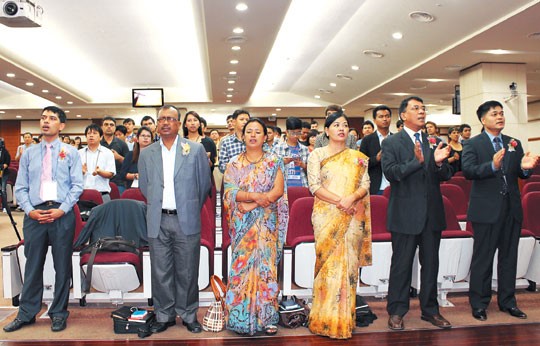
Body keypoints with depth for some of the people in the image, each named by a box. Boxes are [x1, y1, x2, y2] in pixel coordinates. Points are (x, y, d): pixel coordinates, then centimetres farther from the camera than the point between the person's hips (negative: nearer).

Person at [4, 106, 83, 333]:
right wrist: (30, 210, -7)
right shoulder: (28, 154, 12)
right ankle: (26, 314, 22)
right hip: (35, 214, 2)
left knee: (62, 266, 6)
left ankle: (59, 313, 19)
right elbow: (20, 188, 9)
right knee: (33, 265, 8)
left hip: (62, 214, -2)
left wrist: (62, 210, -12)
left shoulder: (70, 152, 5)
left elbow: (77, 185, -1)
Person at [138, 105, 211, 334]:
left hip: (186, 220, -2)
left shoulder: (196, 149, 0)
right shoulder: (146, 154, 7)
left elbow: (204, 184, 6)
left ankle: (189, 315, 23)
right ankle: (164, 316, 24)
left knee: (187, 272, 6)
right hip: (158, 222, 2)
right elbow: (144, 187, 17)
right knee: (161, 272, 9)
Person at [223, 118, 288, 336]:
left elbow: (278, 190, -7)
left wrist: (252, 204, -15)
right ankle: (242, 317, 12)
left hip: (267, 222, -1)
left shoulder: (274, 162, 4)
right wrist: (257, 196, -18)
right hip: (242, 224, 1)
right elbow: (230, 191, -5)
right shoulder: (234, 164, 7)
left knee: (266, 264, 0)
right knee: (242, 264, 2)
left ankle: (267, 317, 11)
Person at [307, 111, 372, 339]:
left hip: (352, 217, 2)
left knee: (348, 264, 3)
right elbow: (314, 186, -5)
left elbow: (365, 185, 6)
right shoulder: (317, 155, 4)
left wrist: (352, 198, -14)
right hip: (326, 216, -2)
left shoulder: (358, 157, 13)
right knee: (328, 263, -2)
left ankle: (346, 319, 13)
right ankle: (326, 319, 8)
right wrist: (339, 200, -15)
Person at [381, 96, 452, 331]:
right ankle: (396, 311, 19)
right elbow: (390, 172, -15)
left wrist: (439, 162, -15)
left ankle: (430, 309, 29)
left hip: (432, 212, 5)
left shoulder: (434, 142, 11)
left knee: (430, 264, 14)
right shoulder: (391, 143, -3)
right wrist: (416, 161, -26)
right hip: (406, 213, -5)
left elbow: (446, 176, 6)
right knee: (402, 264, 5)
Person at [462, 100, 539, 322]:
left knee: (509, 257, 13)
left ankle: (507, 301, 27)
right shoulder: (473, 144, -3)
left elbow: (521, 174, 6)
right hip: (487, 209, -5)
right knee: (483, 258, 4)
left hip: (512, 209, 5)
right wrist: (493, 166, -32)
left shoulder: (514, 144, 12)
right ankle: (479, 303, 15)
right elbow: (468, 171, -17)